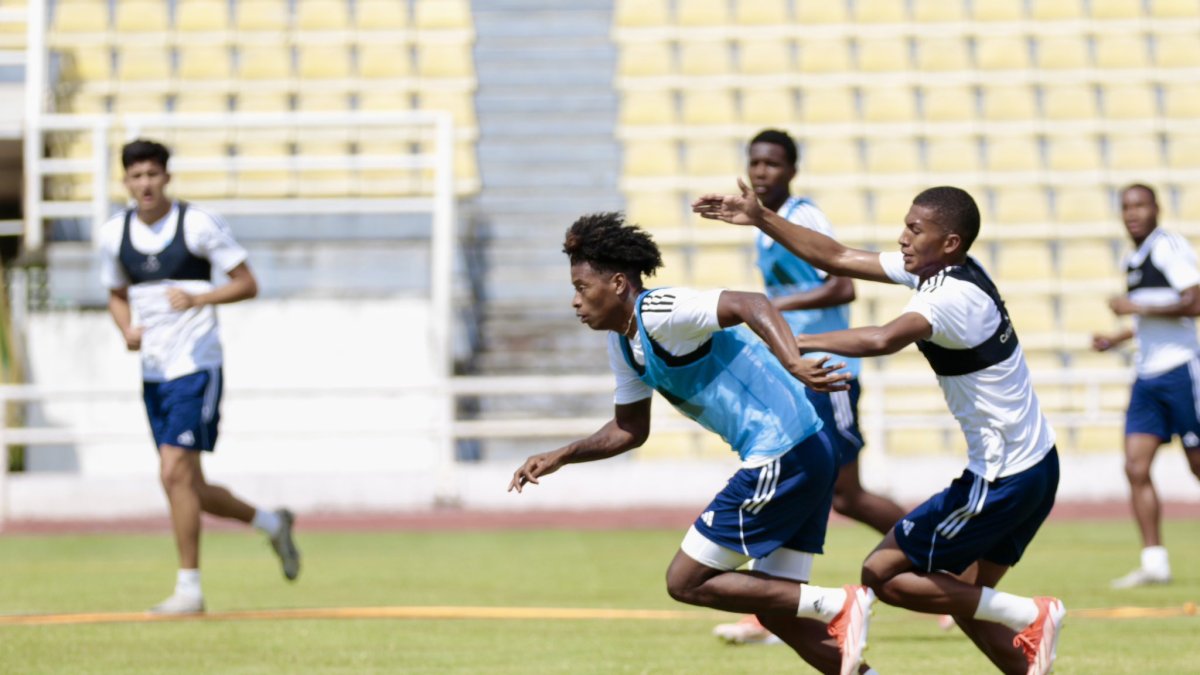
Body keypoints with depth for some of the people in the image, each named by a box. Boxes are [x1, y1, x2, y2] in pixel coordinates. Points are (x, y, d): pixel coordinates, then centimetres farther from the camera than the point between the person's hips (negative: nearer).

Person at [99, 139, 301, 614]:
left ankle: (189, 588, -7)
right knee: (189, 489, 9)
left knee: (175, 473, -15)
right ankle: (272, 524, 32)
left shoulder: (199, 224, -9)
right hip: (153, 373, 6)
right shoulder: (114, 234, 6)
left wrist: (197, 298, -21)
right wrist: (128, 331, -1)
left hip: (195, 367, -6)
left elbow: (247, 284, -5)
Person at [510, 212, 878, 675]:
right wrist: (558, 458, 17)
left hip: (783, 458, -10)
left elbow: (750, 305, -29)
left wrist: (793, 366, -43)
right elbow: (629, 429, 27)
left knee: (686, 582, -3)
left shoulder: (660, 313, -15)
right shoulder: (623, 343, 15)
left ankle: (837, 606, -7)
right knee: (776, 612, 12)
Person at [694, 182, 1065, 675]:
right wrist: (760, 219, 7)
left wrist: (796, 342, -36)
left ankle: (1028, 617, 0)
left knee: (881, 573, -1)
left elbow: (883, 340, -42)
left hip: (1003, 480, -9)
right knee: (961, 594, 16)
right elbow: (839, 259, 10)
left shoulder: (955, 297, -22)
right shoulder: (937, 270, 5)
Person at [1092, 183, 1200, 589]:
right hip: (1147, 375, 8)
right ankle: (1154, 562, -3)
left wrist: (1136, 308, -19)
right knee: (1136, 468, -3)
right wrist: (1116, 340, 19)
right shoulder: (1132, 262, 17)